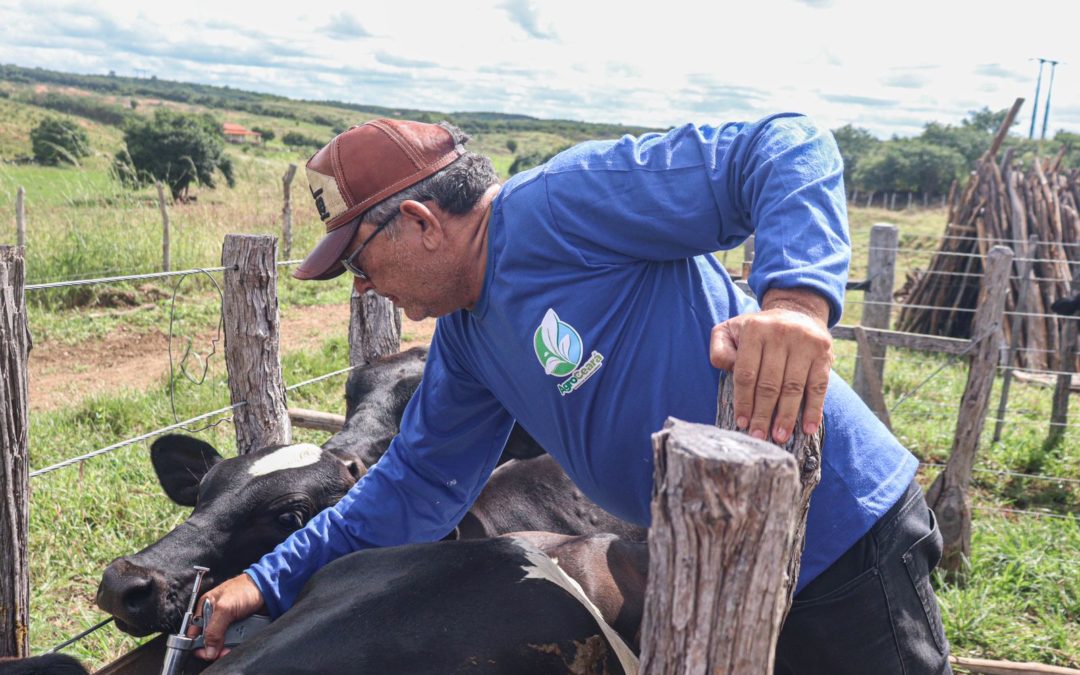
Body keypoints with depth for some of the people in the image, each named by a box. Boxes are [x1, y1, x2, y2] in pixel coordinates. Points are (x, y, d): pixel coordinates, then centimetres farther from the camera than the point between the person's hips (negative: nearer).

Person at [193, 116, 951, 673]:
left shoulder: (558, 204, -22)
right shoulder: (464, 336, 7)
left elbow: (785, 150, -25)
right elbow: (419, 481, 15)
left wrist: (796, 296, -44)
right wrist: (271, 579, 14)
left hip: (843, 534, -8)